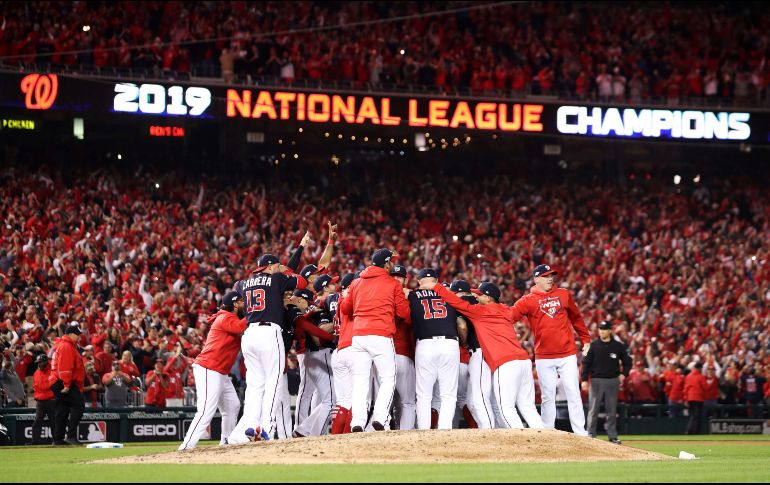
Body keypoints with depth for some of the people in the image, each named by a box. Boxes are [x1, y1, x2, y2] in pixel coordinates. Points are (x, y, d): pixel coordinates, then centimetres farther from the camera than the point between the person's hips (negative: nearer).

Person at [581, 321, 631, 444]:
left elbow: (627, 361, 13)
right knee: (593, 410, -1)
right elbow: (586, 363, 0)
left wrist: (623, 374, 0)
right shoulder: (594, 345, 0)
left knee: (612, 410, 5)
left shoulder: (618, 346, 3)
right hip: (596, 380, -1)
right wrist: (584, 380, -8)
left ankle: (613, 436, 10)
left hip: (612, 381, 1)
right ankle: (591, 435, 4)